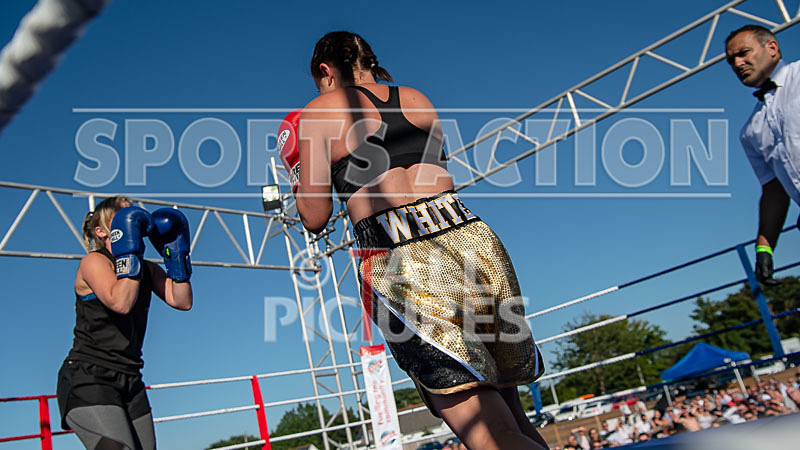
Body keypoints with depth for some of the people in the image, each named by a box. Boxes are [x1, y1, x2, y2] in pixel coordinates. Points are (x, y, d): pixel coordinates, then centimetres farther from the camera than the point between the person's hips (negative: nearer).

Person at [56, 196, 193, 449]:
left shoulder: (145, 269, 13)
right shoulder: (94, 261, -6)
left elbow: (182, 302, 1)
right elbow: (121, 302, -25)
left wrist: (176, 254, -1)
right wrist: (130, 253, -22)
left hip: (129, 381, 7)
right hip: (88, 379, -7)